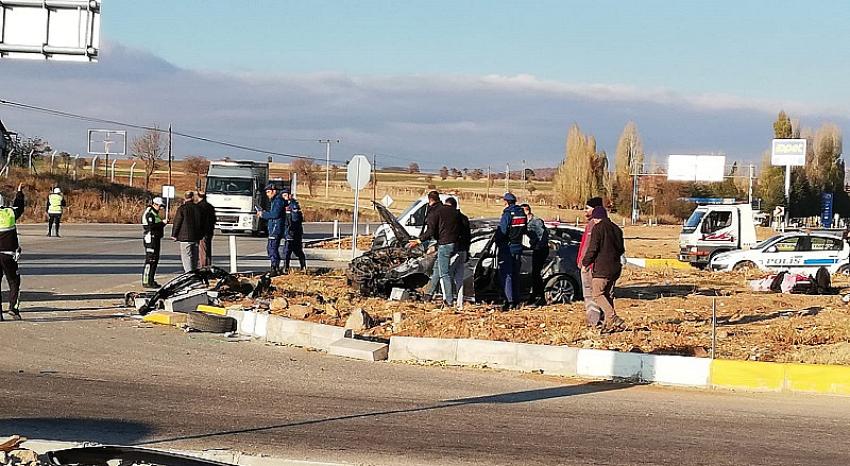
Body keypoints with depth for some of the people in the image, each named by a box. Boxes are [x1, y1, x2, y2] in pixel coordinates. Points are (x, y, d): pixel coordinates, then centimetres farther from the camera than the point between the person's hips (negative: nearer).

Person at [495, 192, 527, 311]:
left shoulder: (507, 214, -16)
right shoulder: (522, 214, 6)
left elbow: (501, 231, -17)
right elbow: (524, 231, 14)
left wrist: (498, 243, -3)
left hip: (507, 248, -7)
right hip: (518, 247, 7)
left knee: (506, 275, -5)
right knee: (515, 274, 15)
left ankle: (509, 300, -13)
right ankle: (516, 299, 19)